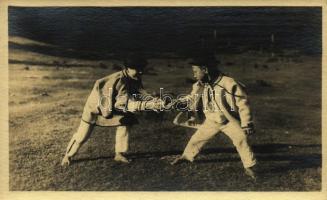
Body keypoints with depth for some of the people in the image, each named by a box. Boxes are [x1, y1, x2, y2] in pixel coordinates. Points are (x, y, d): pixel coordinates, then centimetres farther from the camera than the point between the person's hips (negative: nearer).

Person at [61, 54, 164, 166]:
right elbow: (125, 104, -47)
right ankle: (68, 156, 26)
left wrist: (154, 101, -41)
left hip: (112, 106, 7)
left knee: (125, 121, -10)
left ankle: (119, 154, 4)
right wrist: (149, 105, -54)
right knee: (82, 135, 0)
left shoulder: (135, 79, -14)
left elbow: (141, 94, -22)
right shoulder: (118, 80, -39)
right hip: (96, 106, -7)